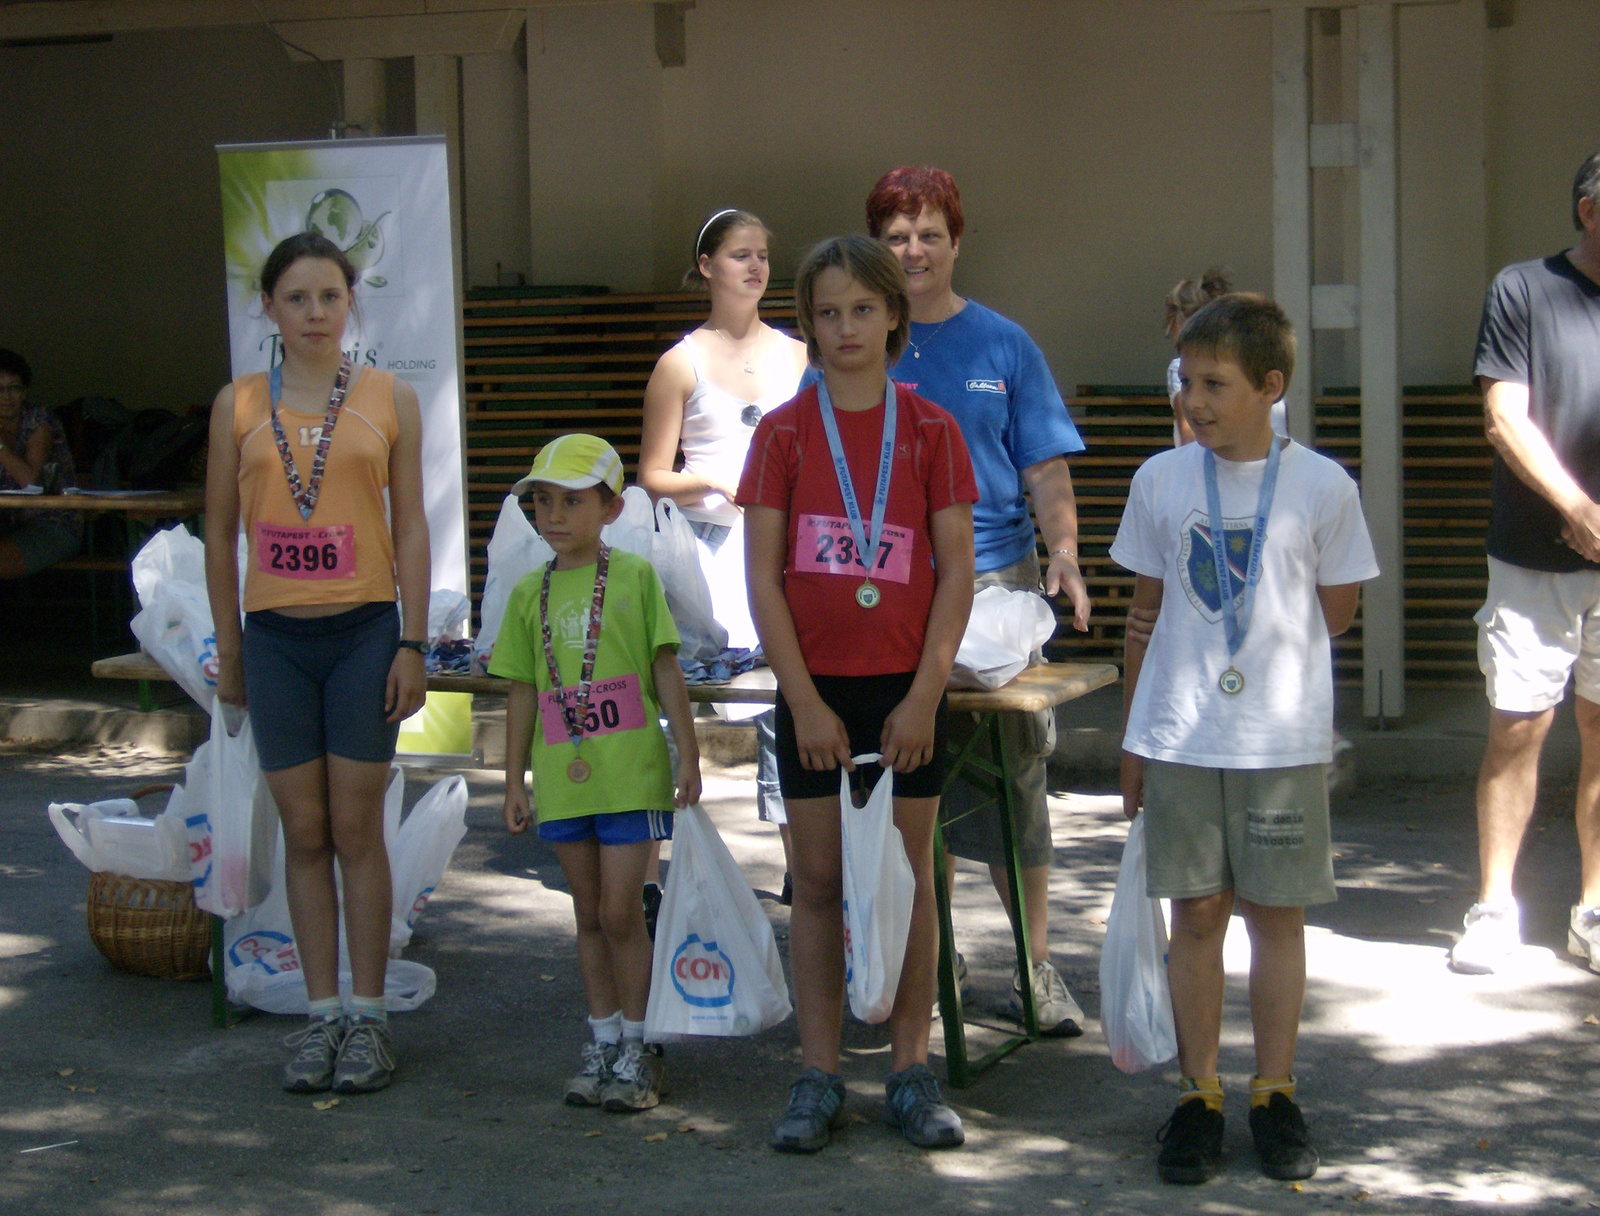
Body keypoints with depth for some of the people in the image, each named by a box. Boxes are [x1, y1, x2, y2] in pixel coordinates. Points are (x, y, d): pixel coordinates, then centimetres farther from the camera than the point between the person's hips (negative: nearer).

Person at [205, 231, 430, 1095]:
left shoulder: (389, 400, 4)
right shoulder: (239, 404, 6)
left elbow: (410, 528, 3)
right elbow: (220, 533, 9)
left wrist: (413, 644, -3)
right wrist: (228, 650, 7)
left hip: (364, 633, -1)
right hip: (276, 636, 1)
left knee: (357, 830, 1)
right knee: (304, 832, 5)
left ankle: (368, 1015, 9)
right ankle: (320, 1014, 12)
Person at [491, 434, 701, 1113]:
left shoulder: (635, 577, -1)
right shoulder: (530, 593, 8)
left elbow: (666, 673, 1)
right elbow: (522, 693, 11)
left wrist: (688, 755, -2)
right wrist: (514, 781, 11)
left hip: (630, 773, -4)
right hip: (562, 778, 4)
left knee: (620, 910, -4)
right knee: (589, 913, 11)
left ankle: (636, 1048, 8)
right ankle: (603, 1040, 21)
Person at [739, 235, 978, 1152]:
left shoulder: (931, 430, 0)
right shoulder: (784, 432, 0)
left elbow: (957, 571, -1)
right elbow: (762, 575, -2)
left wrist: (925, 695, -9)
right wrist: (804, 700, -9)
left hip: (907, 689, 0)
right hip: (815, 690, 0)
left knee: (908, 878, 6)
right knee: (819, 881, 5)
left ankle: (912, 1074, 15)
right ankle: (819, 1078, 12)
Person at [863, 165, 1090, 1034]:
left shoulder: (1003, 346, 8)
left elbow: (1046, 471, 5)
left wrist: (1064, 556, -11)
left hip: (994, 582, 0)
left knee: (1012, 776, 0)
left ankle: (1036, 966, 8)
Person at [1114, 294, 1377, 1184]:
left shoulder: (1322, 485, -5)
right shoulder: (1161, 480, 2)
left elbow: (1337, 608, 7)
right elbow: (1147, 609, 8)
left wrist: (1271, 657, 4)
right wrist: (1132, 736, 9)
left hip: (1284, 739, -1)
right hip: (1179, 736, 1)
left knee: (1278, 912, 6)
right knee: (1197, 913, 6)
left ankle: (1276, 1094, 19)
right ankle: (1200, 1094, 16)